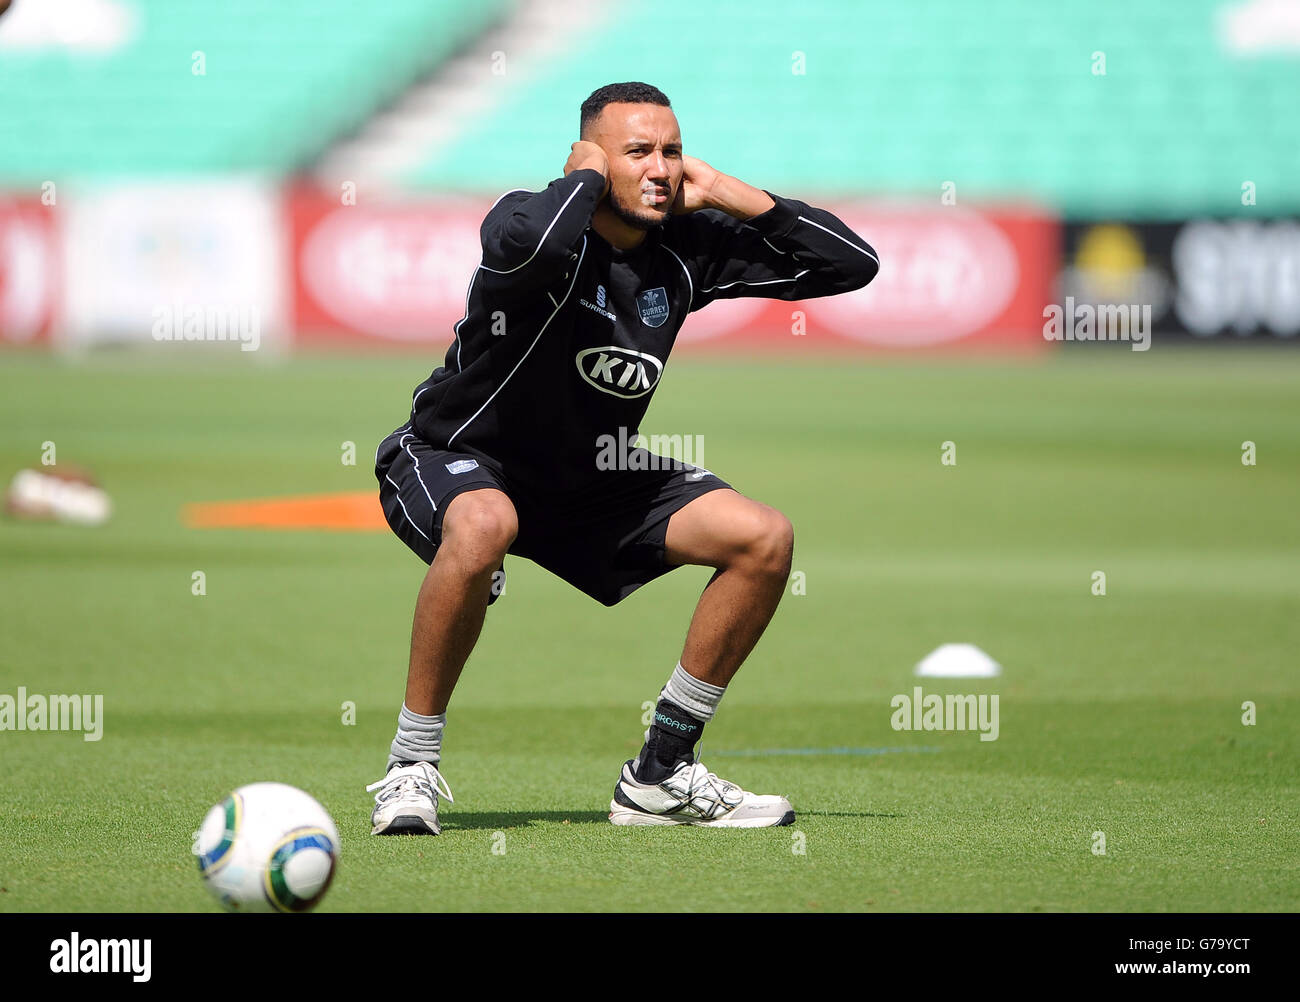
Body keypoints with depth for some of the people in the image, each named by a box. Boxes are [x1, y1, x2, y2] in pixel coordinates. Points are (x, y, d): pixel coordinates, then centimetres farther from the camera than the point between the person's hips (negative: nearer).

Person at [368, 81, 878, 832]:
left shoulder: (690, 247, -7)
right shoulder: (553, 223, -24)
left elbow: (853, 265, -4)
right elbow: (520, 244, -52)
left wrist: (728, 195, -13)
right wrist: (585, 178, -31)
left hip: (591, 483, 7)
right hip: (458, 461, -7)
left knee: (763, 538, -6)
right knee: (482, 526, -42)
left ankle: (661, 774, 3)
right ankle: (412, 767, -25)